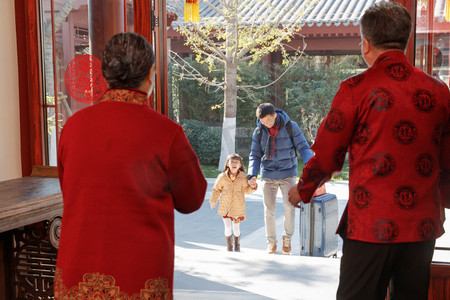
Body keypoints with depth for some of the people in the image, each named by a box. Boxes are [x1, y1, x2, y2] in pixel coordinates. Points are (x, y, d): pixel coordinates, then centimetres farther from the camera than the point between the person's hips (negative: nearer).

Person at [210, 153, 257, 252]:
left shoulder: (243, 177, -6)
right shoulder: (222, 177, -5)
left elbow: (246, 190, 5)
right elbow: (216, 189, 9)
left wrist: (252, 187, -14)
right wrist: (213, 201, 11)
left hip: (238, 207, 0)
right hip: (225, 206, 0)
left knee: (236, 227, 9)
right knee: (227, 227, -5)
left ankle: (237, 246, 31)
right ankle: (229, 246, 13)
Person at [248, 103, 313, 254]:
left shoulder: (291, 126, -6)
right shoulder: (259, 132, 0)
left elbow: (303, 147, -3)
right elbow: (255, 156, 7)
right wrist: (252, 174, -9)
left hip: (288, 173, -2)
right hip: (268, 175, 2)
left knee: (289, 206, -15)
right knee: (269, 210, 1)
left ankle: (287, 237, 8)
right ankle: (271, 241, 19)